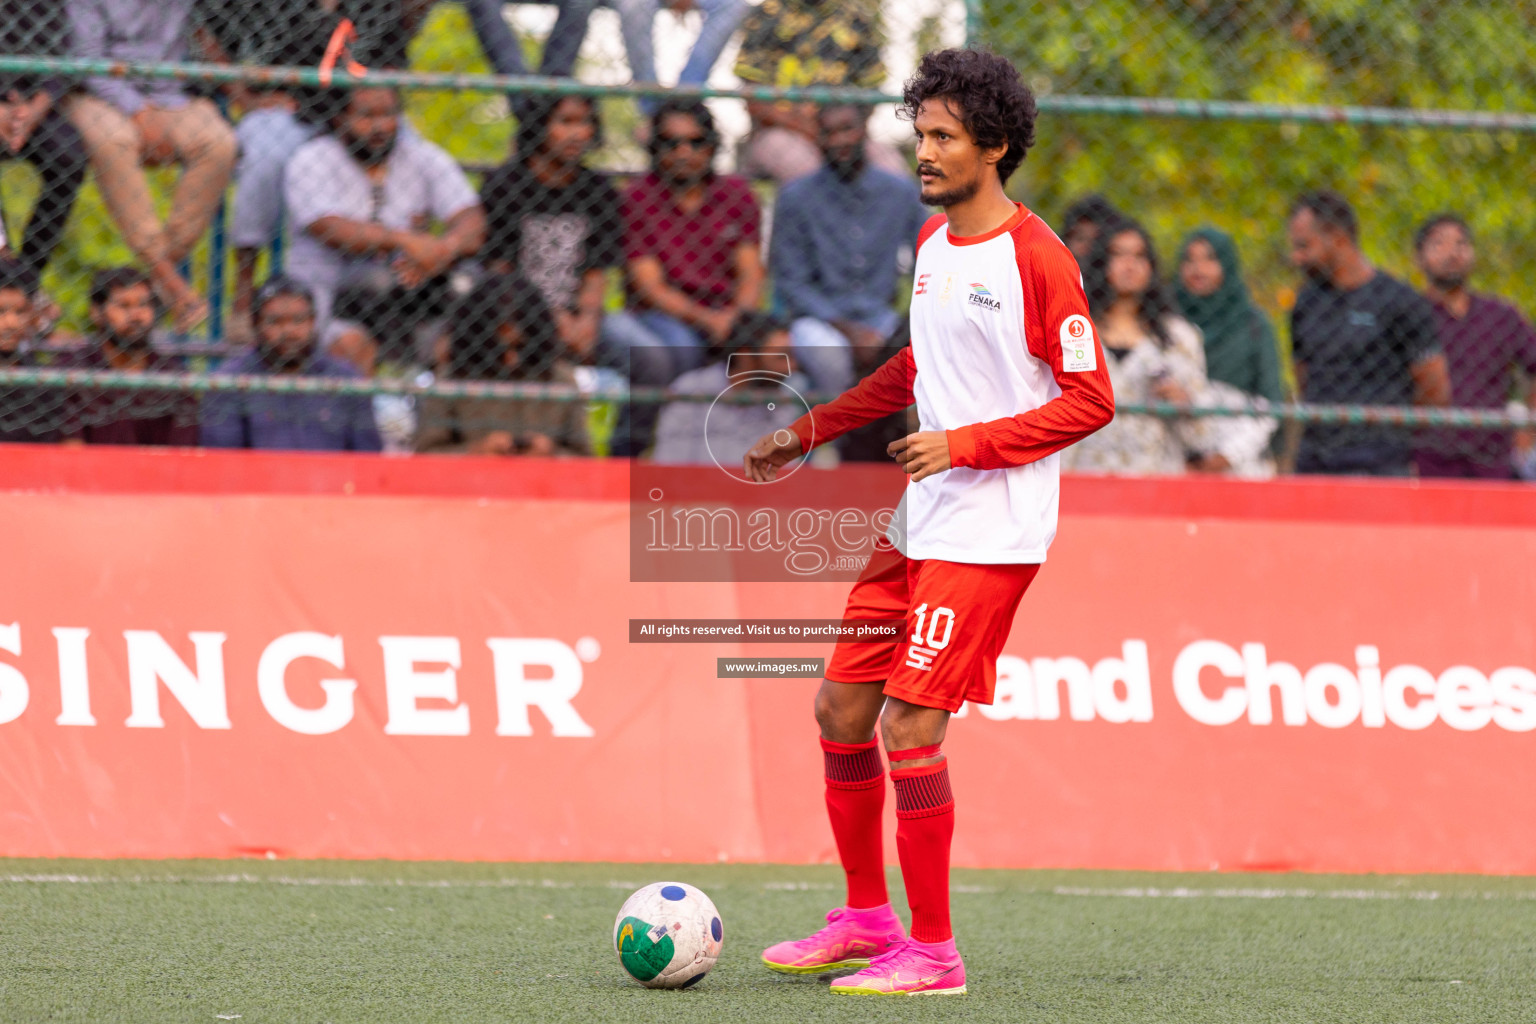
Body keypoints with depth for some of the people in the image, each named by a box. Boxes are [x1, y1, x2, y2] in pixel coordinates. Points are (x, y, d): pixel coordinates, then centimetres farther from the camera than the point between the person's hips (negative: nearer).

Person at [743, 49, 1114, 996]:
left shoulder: (1034, 256, -12)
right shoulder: (932, 242, 13)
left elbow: (1091, 400, -13)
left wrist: (966, 444, -20)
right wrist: (808, 432, 28)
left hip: (991, 536, -9)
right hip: (918, 526, 9)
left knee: (911, 724, -12)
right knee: (842, 709, 10)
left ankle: (933, 952, -3)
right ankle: (868, 917, 25)